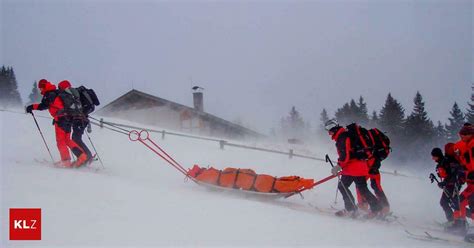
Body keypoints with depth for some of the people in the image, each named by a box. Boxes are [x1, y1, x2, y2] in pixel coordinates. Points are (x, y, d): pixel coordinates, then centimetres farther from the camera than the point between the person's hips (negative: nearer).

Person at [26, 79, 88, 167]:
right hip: (68, 118, 8)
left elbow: (43, 105, -19)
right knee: (67, 140, 13)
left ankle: (66, 161, -3)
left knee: (60, 141, -1)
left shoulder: (49, 94, -7)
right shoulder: (56, 93, 19)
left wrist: (32, 107, -10)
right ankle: (82, 156, 2)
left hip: (61, 119, -8)